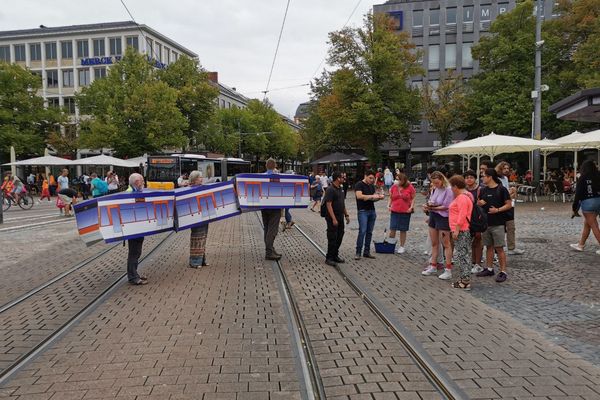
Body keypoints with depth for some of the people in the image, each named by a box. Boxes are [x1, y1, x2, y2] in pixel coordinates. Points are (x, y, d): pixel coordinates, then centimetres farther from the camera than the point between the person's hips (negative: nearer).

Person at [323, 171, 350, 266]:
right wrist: (334, 219, -24)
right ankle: (329, 258, 6)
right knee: (332, 238, -3)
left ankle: (335, 256, 25)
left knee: (339, 237, 13)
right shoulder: (330, 190, -16)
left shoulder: (340, 189, 12)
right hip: (333, 218, -9)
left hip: (340, 217, 9)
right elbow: (328, 204, -20)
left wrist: (346, 215, 17)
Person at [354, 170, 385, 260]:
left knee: (369, 232, 7)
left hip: (372, 211, 7)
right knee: (362, 231, -12)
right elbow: (359, 196, -21)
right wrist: (372, 196, -21)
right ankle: (358, 252, -6)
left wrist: (379, 197, -2)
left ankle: (366, 252, 13)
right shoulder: (359, 185, -6)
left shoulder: (372, 186, 16)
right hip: (363, 211, -7)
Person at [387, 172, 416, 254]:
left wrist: (411, 207, -8)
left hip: (406, 212, -2)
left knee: (403, 230, 8)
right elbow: (390, 198, 13)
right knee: (392, 229, -2)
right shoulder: (393, 187, 2)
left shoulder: (410, 187, -5)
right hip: (394, 211, 2)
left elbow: (413, 198, 2)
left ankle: (402, 247, 20)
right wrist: (389, 205, -1)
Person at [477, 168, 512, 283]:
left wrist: (497, 210, -19)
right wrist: (479, 203, -5)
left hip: (498, 224, -6)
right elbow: (478, 203, 17)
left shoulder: (501, 189, -6)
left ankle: (503, 272, 1)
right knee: (489, 247, 14)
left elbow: (509, 204, -6)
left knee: (499, 248, -4)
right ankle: (489, 269, 23)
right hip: (485, 223, 6)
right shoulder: (483, 190, 10)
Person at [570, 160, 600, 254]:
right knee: (586, 224, 17)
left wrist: (575, 208, -3)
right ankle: (581, 245, 27)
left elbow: (578, 194, -9)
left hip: (588, 202, -6)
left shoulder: (583, 178, -10)